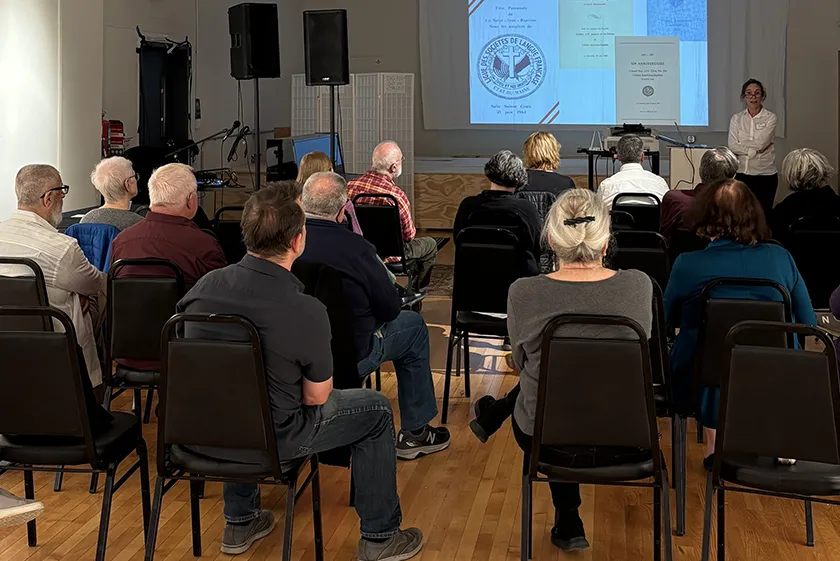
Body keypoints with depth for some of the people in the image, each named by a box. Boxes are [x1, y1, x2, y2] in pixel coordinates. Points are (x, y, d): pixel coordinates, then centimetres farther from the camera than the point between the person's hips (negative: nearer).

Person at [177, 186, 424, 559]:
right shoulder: (307, 312, -26)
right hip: (268, 441, -5)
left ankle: (239, 523, 43)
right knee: (375, 409, 13)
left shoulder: (205, 285, -10)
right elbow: (316, 397, -13)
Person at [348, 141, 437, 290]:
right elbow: (409, 234, -16)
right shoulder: (396, 195, -29)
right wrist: (413, 231, 8)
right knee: (430, 244, 21)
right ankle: (416, 292, 40)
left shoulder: (350, 186, -14)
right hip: (389, 255, -6)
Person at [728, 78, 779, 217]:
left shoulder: (771, 118, -2)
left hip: (765, 175, -2)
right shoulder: (736, 118, 6)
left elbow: (761, 143, -13)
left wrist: (742, 144, -1)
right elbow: (732, 146, -5)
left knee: (763, 214, 2)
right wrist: (754, 150, -12)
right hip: (742, 174, 2)